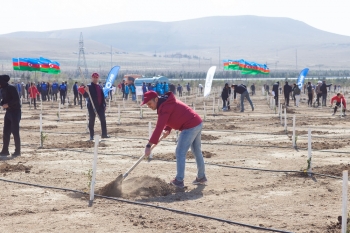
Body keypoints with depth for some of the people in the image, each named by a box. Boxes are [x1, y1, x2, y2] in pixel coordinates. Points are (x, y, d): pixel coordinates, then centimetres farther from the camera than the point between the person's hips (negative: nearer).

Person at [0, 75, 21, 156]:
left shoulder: (11, 88, -15)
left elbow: (16, 99, -19)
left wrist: (8, 104, -23)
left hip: (15, 112, -8)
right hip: (8, 112, 8)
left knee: (15, 132, -5)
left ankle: (17, 151, 3)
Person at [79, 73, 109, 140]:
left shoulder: (100, 86, 14)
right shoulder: (89, 86, -4)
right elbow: (85, 96, -13)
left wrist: (104, 105, 13)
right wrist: (86, 92, -34)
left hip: (100, 106, 5)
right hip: (92, 106, -5)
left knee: (103, 120, 6)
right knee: (91, 121, 0)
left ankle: (104, 134, 14)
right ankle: (91, 136, 5)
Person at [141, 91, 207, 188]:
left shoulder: (165, 107, -20)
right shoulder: (166, 102, 11)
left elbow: (159, 127, -26)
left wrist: (149, 145, -27)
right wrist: (167, 129, -2)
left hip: (190, 127, -11)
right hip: (198, 123, 11)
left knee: (180, 153, -6)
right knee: (197, 151, 20)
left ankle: (179, 181, -5)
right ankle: (201, 177, 32)